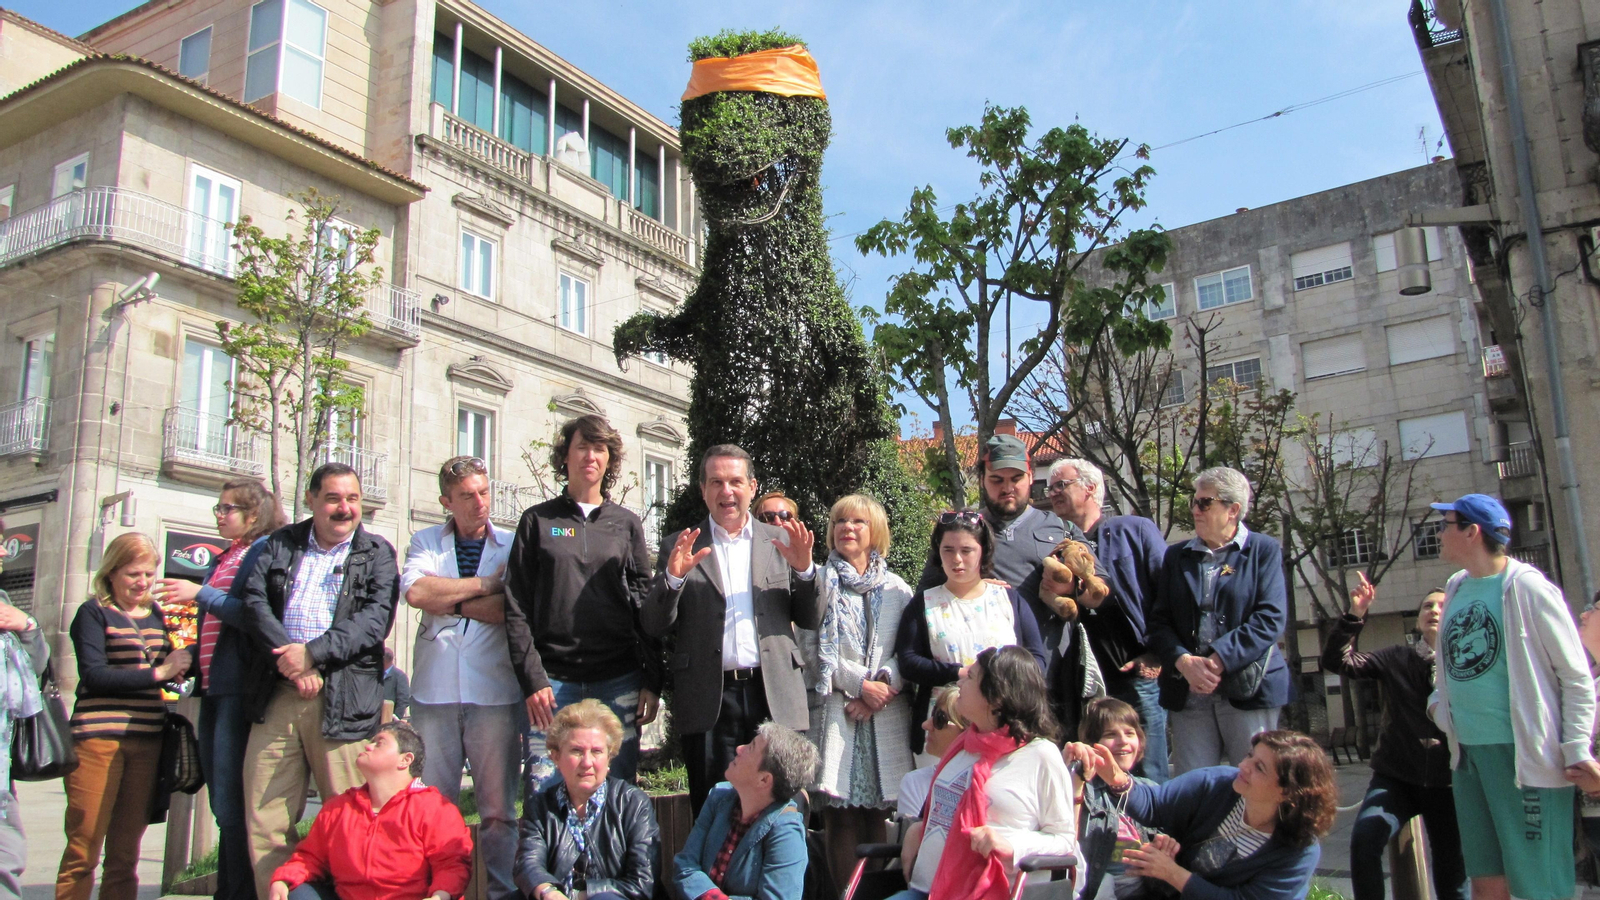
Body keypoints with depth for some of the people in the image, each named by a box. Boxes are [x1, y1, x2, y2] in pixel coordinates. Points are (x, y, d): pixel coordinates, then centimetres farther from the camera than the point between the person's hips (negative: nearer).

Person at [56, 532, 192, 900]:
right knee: (83, 851, -3)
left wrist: (181, 664, 4)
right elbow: (94, 676, -11)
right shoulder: (94, 612, 0)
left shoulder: (155, 615, 16)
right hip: (98, 740, -5)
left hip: (147, 741, 5)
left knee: (125, 854, 9)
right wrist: (157, 673, -14)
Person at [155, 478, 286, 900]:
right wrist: (192, 657, 13)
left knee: (232, 807, -9)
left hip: (240, 690, -9)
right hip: (214, 690, 9)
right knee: (223, 807, 12)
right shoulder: (225, 558, 20)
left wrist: (202, 595, -16)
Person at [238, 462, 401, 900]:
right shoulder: (280, 544, 17)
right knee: (264, 820, 3)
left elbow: (376, 617, -4)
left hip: (344, 701, -2)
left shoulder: (377, 553, 10)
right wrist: (288, 660, -11)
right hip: (277, 696, 3)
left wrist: (313, 654, -14)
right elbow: (254, 600, 3)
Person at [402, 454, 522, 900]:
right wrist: (485, 584, -4)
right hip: (434, 692, 1)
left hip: (495, 692, -1)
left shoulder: (513, 546, 8)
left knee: (498, 807, 2)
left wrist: (451, 600, -5)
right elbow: (415, 591, -7)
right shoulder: (427, 541, 13)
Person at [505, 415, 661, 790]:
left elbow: (644, 606, 9)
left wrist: (651, 682, 1)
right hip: (553, 679, -1)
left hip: (618, 679, 1)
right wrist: (531, 679, -7)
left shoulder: (627, 524, 12)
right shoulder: (538, 520, 9)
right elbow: (516, 607, 3)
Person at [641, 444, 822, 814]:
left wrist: (804, 568, -6)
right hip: (709, 701, -1)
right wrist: (674, 577, -14)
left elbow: (811, 620, 12)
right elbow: (654, 627, 4)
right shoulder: (679, 548, 10)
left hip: (775, 699, 1)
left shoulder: (781, 541, 13)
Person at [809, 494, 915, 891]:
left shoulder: (896, 589, 13)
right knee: (840, 812, -4)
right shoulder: (821, 583, 6)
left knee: (877, 810, 4)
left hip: (886, 711, 2)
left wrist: (885, 685, -11)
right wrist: (861, 684, -11)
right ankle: (846, 890, 3)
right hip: (837, 707, -2)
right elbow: (818, 650, -3)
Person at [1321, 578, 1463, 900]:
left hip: (1447, 782, 0)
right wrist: (1355, 615, -13)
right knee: (1365, 837, -24)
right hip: (1396, 777, 0)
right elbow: (1335, 661, -4)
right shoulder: (1397, 659, 5)